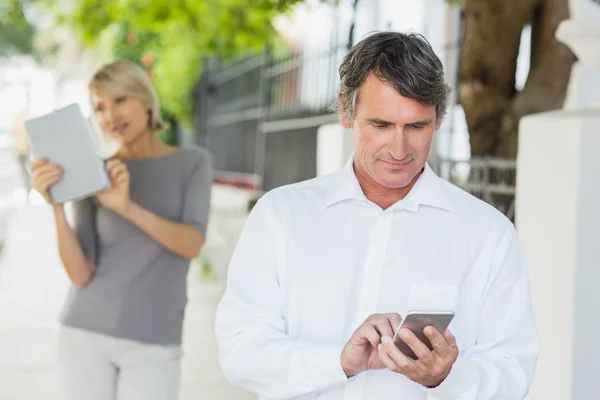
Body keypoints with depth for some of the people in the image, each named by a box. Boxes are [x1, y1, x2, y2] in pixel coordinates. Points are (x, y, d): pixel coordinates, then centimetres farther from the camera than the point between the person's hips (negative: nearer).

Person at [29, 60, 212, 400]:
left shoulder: (194, 163, 0)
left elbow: (192, 245, -16)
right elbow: (80, 275, -9)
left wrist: (127, 207, -31)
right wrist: (55, 204, -24)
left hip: (151, 345, -1)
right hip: (87, 332, 1)